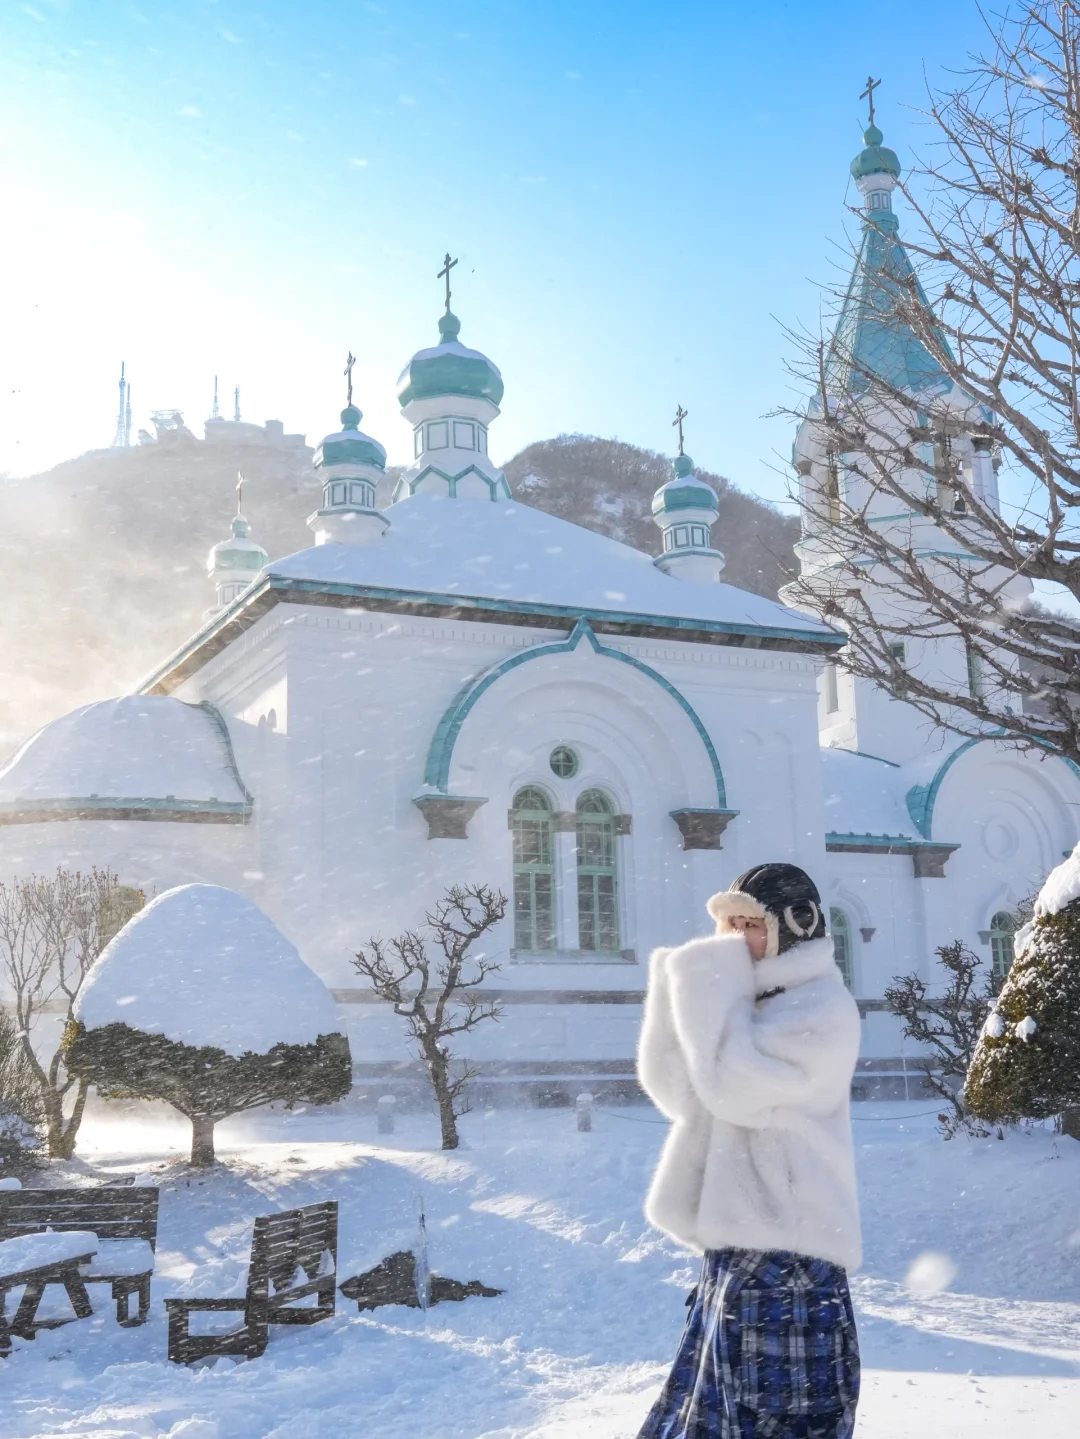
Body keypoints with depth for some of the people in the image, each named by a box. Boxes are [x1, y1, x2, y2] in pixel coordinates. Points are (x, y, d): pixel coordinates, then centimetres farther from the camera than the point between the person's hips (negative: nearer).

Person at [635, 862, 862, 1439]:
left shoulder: (823, 1010, -10)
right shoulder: (752, 1004, 16)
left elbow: (733, 1088, -21)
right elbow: (676, 1093, 11)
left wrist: (710, 985, -12)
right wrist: (679, 988, 0)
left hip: (789, 1256, -9)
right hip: (737, 1250, 9)